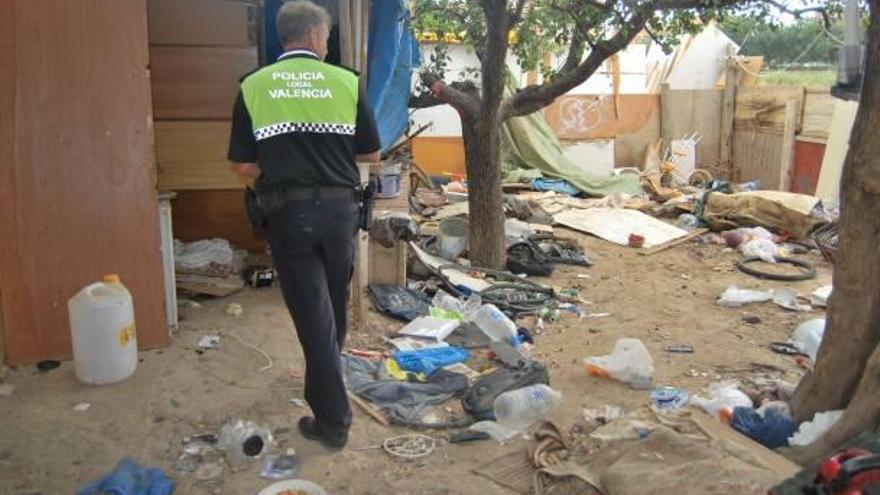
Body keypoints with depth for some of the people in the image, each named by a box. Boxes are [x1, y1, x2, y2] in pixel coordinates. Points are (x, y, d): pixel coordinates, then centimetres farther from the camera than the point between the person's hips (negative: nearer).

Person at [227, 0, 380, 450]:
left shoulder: (254, 86, -1)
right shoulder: (346, 81, -1)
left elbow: (243, 166, -3)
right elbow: (372, 154, 5)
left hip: (287, 213, -1)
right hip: (339, 207, 1)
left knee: (313, 314, 4)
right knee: (334, 308, 21)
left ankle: (333, 420, 7)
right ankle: (325, 391, 42)